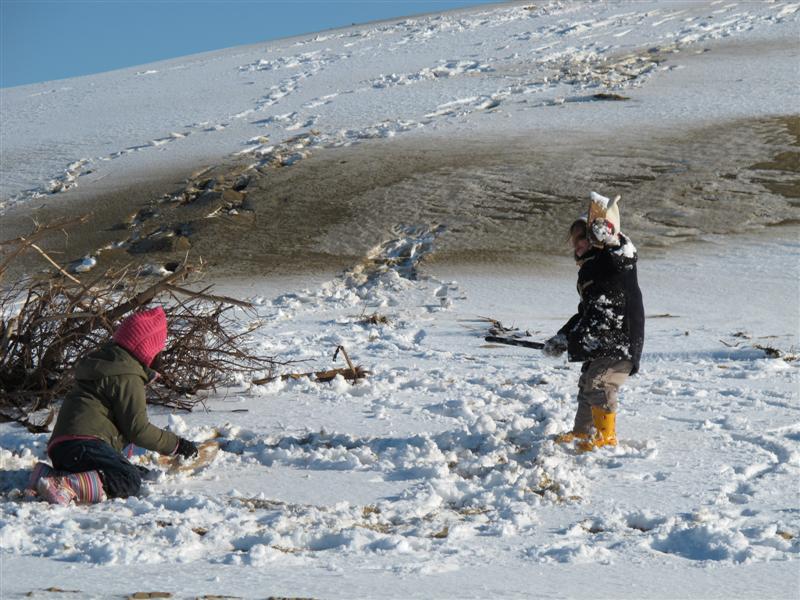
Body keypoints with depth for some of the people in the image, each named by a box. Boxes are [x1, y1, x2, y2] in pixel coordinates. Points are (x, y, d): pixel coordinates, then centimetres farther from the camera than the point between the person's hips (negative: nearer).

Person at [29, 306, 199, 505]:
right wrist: (176, 444, 4)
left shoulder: (102, 360, 28)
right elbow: (138, 429, -7)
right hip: (85, 443, -11)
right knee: (128, 483, -23)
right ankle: (62, 485, -36)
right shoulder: (127, 378, -5)